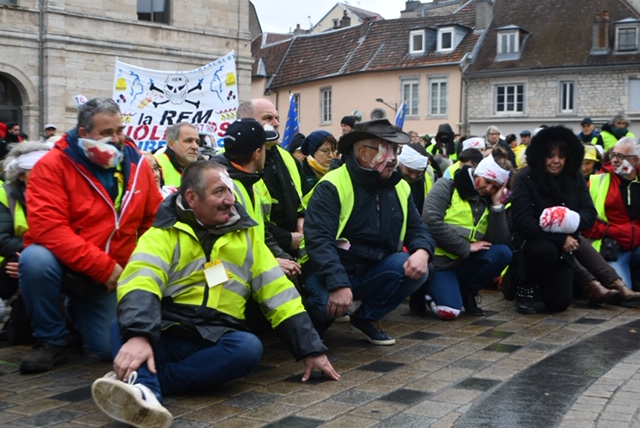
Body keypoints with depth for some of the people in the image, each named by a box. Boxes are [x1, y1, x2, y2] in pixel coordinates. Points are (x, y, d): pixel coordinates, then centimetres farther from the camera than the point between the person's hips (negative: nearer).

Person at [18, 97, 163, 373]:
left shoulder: (137, 164, -3)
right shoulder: (53, 165, -17)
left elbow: (154, 220, 5)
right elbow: (47, 228, -27)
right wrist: (104, 267, -28)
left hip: (111, 278, 4)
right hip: (62, 265, -4)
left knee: (112, 348, -4)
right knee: (35, 259, -37)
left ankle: (78, 311, 32)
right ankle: (51, 341, -12)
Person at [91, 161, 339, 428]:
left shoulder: (246, 234, 14)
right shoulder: (164, 232, 1)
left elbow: (278, 292, 13)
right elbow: (139, 282, -18)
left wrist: (310, 348, 7)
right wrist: (138, 335, -37)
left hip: (215, 343, 2)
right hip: (163, 338, -2)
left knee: (249, 347, -31)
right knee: (124, 325, -30)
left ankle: (141, 383, -32)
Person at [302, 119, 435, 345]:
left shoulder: (399, 187, 5)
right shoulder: (332, 186, -17)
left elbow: (417, 228, 8)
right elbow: (318, 239, -26)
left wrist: (422, 252, -18)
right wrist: (338, 285, -38)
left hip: (372, 273, 6)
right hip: (331, 274, -6)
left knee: (416, 269, -20)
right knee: (329, 304, -37)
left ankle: (366, 318, 3)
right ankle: (311, 318, 4)